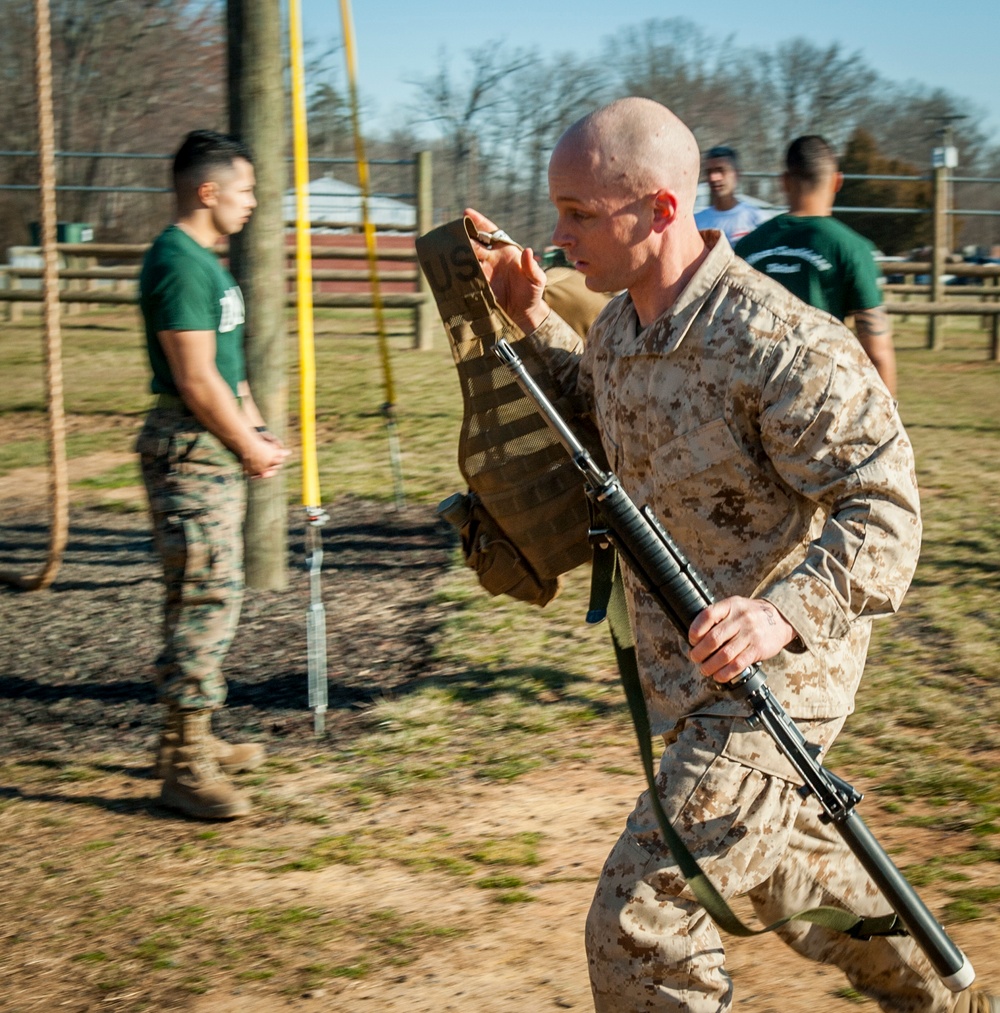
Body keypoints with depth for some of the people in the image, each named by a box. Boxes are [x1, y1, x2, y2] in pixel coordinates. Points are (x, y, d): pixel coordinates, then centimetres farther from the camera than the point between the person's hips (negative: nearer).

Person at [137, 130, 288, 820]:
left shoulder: (205, 261, 16)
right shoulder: (178, 263, -17)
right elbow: (196, 380, -20)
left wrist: (257, 432, 11)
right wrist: (250, 448, -10)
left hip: (219, 449, 11)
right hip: (190, 451, -11)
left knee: (211, 597, 15)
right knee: (206, 598, -10)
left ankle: (194, 741, 25)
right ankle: (184, 766, -6)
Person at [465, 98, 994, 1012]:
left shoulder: (783, 345, -26)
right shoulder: (618, 326, 2)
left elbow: (882, 508, -26)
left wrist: (784, 611, -42)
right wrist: (528, 315, 9)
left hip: (765, 680, -9)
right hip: (683, 670, 10)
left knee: (640, 923, -12)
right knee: (780, 865, 28)